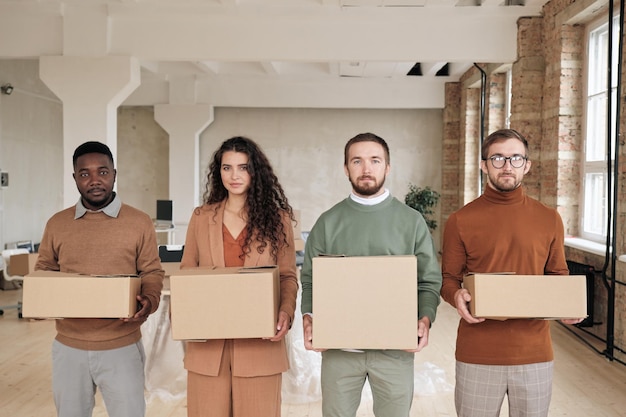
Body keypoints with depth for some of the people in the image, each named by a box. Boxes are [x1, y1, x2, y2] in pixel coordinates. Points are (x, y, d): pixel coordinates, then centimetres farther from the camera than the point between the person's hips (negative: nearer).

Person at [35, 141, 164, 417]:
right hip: (68, 346, 3)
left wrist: (149, 301, -19)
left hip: (121, 346, -2)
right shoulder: (57, 224, 3)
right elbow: (43, 272, 13)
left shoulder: (140, 223, -4)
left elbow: (152, 273, 0)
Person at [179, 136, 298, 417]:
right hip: (207, 344, 2)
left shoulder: (277, 218, 2)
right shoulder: (201, 217, 7)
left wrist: (286, 312, -14)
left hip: (259, 344, -1)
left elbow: (288, 277, 4)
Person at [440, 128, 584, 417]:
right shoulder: (460, 221, -2)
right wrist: (456, 296, -18)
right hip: (478, 355, -2)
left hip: (535, 354, 2)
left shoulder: (549, 219, 5)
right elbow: (448, 278, 3)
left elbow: (558, 275, 14)